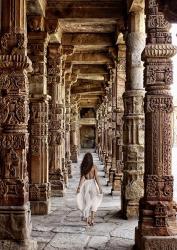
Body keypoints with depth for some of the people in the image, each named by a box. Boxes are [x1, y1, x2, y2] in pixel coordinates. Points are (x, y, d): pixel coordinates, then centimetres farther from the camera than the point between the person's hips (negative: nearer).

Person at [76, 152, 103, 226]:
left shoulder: (82, 167, -3)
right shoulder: (94, 167, -7)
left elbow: (82, 177, -8)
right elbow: (96, 178, -9)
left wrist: (79, 187, -6)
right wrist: (99, 187, -4)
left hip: (85, 184, 1)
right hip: (92, 184, -1)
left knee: (87, 202, 11)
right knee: (94, 202, 11)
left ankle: (87, 219, 10)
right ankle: (92, 218, -2)